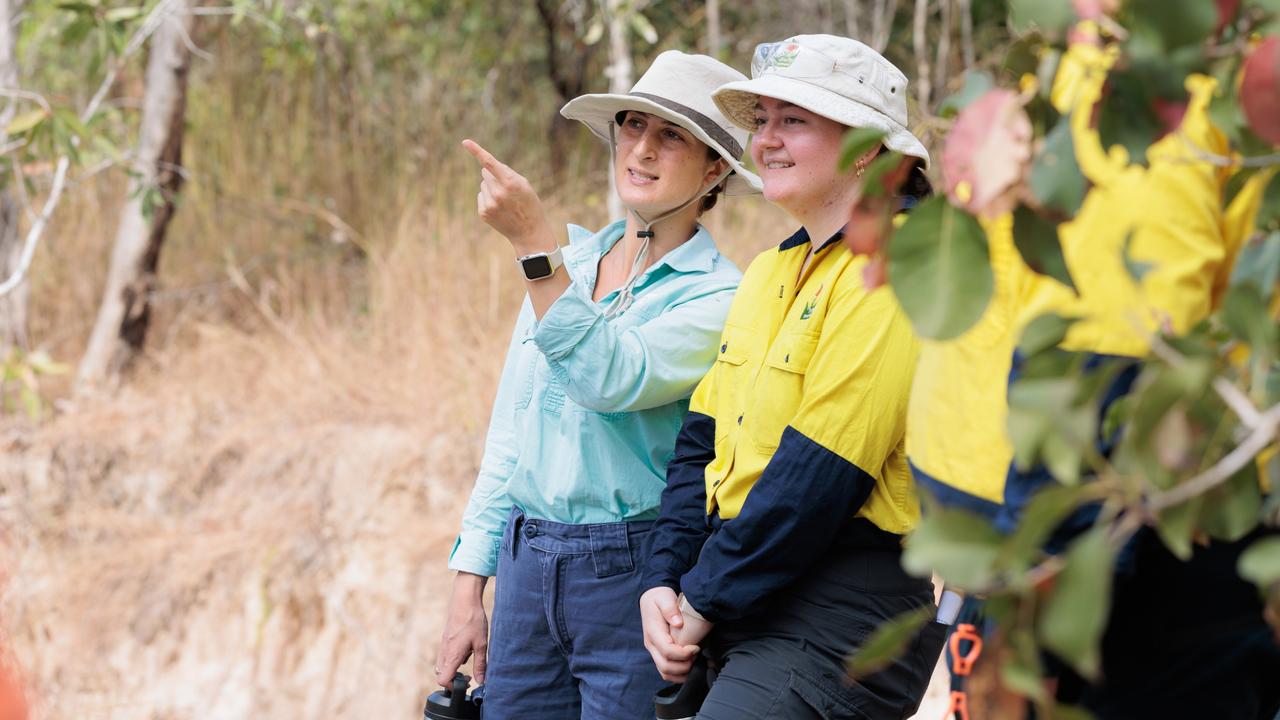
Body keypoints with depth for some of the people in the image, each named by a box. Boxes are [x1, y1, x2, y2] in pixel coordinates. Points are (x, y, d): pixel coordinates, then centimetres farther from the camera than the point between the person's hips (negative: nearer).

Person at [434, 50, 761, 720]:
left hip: (634, 571, -5)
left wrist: (534, 242, -30)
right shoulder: (571, 258, 10)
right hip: (527, 564, 5)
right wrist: (469, 587, 10)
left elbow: (609, 379, -25)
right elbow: (510, 429, 14)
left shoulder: (718, 298, -7)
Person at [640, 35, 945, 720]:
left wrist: (706, 599, -12)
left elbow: (820, 477, -18)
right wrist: (663, 582, 1)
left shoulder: (886, 278, -13)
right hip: (745, 611, 8)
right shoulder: (769, 272, 15)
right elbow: (703, 443, 15)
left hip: (839, 620, -8)